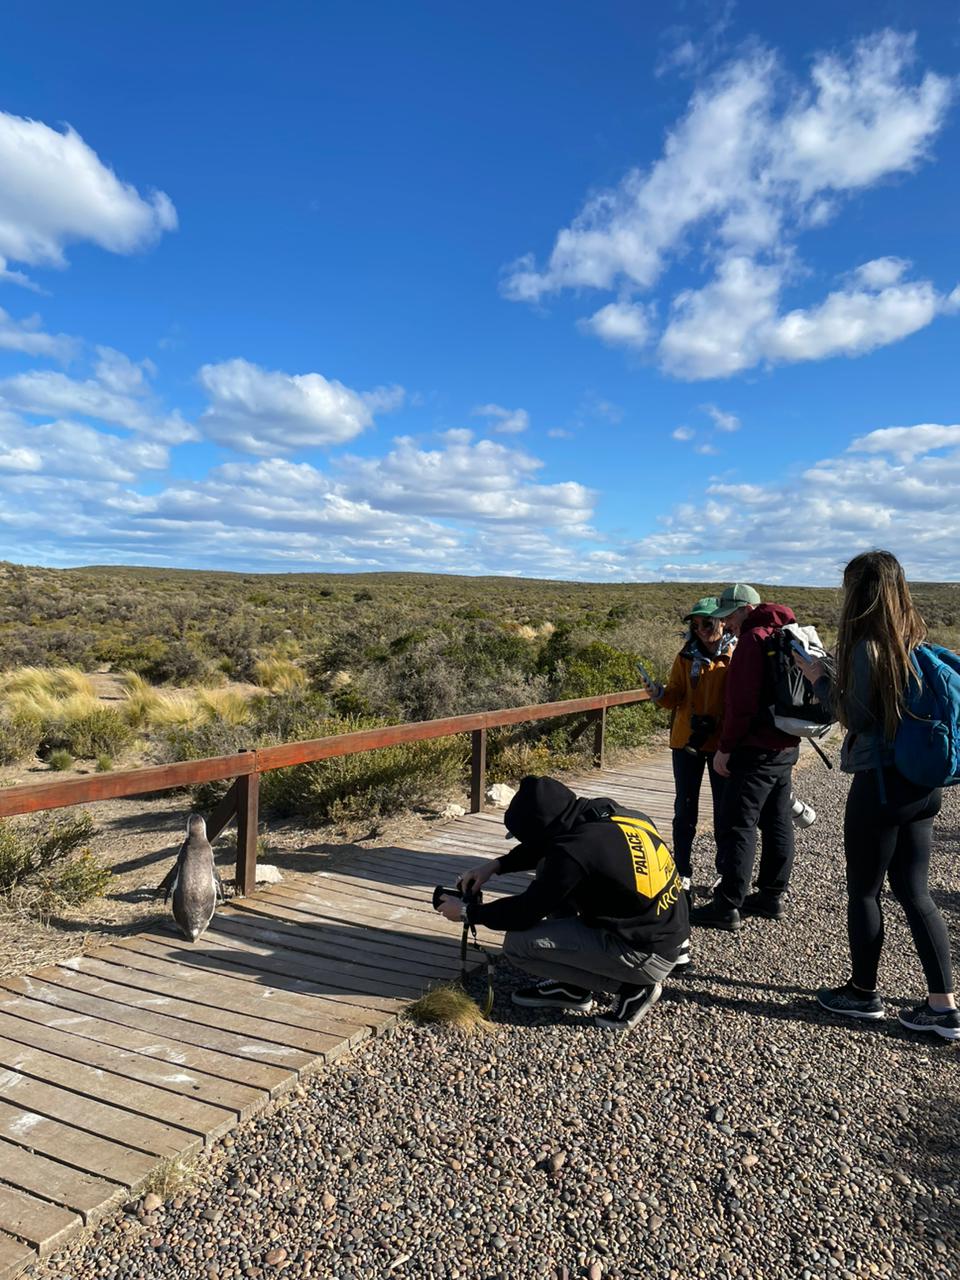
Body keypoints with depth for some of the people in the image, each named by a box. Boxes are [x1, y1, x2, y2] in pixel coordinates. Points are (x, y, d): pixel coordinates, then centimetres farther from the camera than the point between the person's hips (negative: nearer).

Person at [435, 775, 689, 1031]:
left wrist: (467, 912, 1)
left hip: (649, 954, -9)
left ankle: (632, 987, 0)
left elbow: (525, 912, -13)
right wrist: (495, 865, 10)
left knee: (517, 943, -8)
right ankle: (572, 985, 17)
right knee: (549, 868, 12)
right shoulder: (603, 810, -3)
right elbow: (547, 845, 16)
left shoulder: (576, 851, -26)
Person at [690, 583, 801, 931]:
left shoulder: (753, 640, -15)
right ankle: (771, 896, 26)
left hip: (757, 750, -10)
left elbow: (741, 703, -20)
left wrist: (725, 747, -14)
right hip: (786, 747, 10)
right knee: (777, 824, 15)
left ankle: (727, 907, 0)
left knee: (736, 825, -5)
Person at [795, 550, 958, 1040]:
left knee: (864, 891, 9)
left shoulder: (867, 645, -16)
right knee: (914, 892, 14)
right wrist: (832, 680, 12)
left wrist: (820, 679, -4)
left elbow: (858, 718, -14)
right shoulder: (916, 640, 7)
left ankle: (863, 992, 23)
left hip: (880, 783, -8)